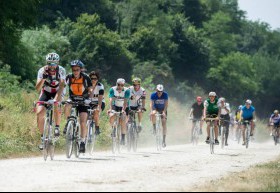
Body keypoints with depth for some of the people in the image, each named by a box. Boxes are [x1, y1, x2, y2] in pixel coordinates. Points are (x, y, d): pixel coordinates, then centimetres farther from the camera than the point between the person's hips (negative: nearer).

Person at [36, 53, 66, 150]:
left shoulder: (61, 71, -23)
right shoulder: (42, 71, -23)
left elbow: (61, 85, -33)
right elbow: (38, 88, -31)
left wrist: (57, 98, -48)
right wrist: (44, 77, -47)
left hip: (57, 92, -1)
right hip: (46, 92, 1)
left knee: (56, 106, -34)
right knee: (39, 113, -18)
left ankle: (57, 127, -12)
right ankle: (43, 137, -4)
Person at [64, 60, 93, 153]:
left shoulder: (86, 78, -15)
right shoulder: (69, 77, -12)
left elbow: (91, 90, -17)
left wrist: (89, 99, -36)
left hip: (83, 101, -2)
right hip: (72, 99, 2)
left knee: (83, 123, -12)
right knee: (67, 107, -33)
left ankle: (83, 143, -5)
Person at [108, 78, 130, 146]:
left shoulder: (127, 90, -22)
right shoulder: (112, 89, -19)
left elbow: (125, 101, -32)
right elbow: (111, 100, -30)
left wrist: (123, 110, -47)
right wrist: (110, 109, -45)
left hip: (123, 107, -1)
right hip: (115, 106, 1)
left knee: (123, 121, -17)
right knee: (112, 116, -27)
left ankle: (123, 138, -4)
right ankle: (113, 129, 1)